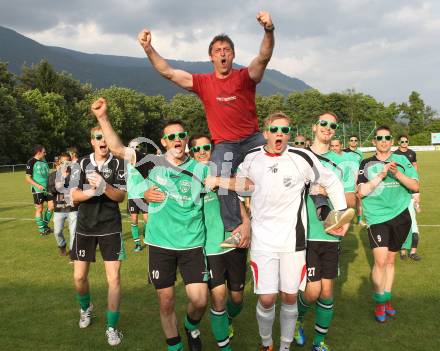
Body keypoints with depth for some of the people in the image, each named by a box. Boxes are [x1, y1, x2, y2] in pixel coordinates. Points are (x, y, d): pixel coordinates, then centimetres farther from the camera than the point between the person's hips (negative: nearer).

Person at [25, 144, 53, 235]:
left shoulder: (44, 161, 11)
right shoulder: (31, 162, -10)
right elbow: (28, 178, -11)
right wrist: (38, 185, -22)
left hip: (47, 189, 7)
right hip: (37, 190, -7)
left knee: (51, 206, 5)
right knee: (39, 209, 2)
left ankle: (45, 224, 24)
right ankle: (41, 229, 13)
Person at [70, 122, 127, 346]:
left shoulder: (118, 164, -5)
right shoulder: (82, 164, 0)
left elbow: (121, 196, -13)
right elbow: (74, 197, -7)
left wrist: (104, 187, -32)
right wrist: (92, 191, -27)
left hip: (110, 227, -2)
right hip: (85, 227, 2)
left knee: (114, 278, -5)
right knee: (79, 277, 9)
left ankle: (112, 327, 9)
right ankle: (86, 308, 40)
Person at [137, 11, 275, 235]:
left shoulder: (245, 77, -2)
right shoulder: (203, 82, 3)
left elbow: (264, 57, -20)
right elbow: (168, 72, -2)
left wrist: (269, 31, -40)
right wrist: (148, 48, -16)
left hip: (253, 139, 0)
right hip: (224, 145, 0)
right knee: (220, 178, -26)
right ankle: (234, 228, -14)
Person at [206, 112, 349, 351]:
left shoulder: (302, 158, -7)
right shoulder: (252, 158, 1)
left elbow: (332, 183, 5)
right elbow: (243, 184, 19)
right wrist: (218, 181, 4)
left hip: (293, 239, 0)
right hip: (262, 240, 1)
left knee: (289, 297, 8)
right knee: (266, 299, -1)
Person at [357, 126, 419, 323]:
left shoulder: (402, 161, 6)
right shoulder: (367, 164, 2)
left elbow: (415, 186, -2)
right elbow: (362, 191, -8)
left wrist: (397, 174, -18)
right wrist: (382, 174, -17)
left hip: (401, 216, 2)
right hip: (377, 217, -2)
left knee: (390, 260, 12)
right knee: (380, 260, -13)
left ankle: (387, 299, 29)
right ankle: (379, 303, 5)